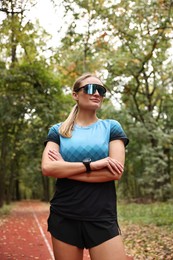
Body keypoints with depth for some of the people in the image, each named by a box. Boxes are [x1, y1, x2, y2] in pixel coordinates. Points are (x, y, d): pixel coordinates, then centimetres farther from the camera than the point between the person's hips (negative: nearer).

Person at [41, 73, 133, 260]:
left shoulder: (111, 127, 5)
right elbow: (47, 168, -10)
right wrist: (92, 165, -17)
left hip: (102, 218, -1)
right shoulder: (58, 131, 6)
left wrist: (65, 169, -8)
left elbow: (115, 172, -8)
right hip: (63, 217, 1)